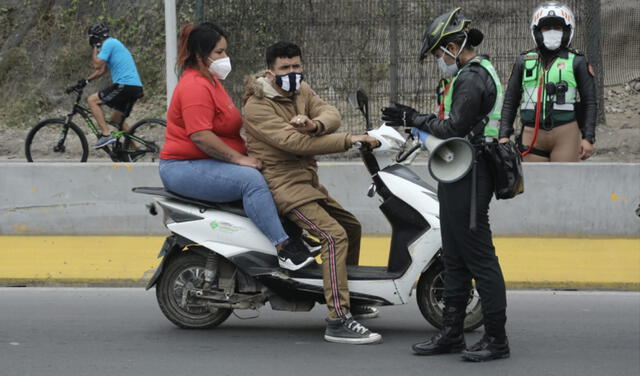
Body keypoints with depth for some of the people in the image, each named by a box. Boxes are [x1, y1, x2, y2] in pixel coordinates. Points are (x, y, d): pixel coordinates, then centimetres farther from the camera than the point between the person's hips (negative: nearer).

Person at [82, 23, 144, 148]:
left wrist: (95, 49, 2)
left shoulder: (109, 44, -6)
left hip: (125, 85, -10)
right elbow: (102, 71, 31)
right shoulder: (114, 44, 26)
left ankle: (106, 135, -14)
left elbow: (97, 65, -12)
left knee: (92, 100, -6)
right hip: (135, 87, 10)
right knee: (116, 119, 21)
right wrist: (86, 80, 24)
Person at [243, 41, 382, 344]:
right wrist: (349, 140, -30)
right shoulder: (257, 106, -16)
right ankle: (337, 322, -30)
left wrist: (314, 123, -32)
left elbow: (331, 114, -6)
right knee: (334, 234, -24)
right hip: (282, 183, -9)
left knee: (351, 226, 21)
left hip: (307, 181, 9)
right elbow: (294, 142, -27)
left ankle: (348, 301, 38)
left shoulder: (301, 91, 10)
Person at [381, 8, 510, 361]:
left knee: (479, 257, -8)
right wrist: (415, 120, 13)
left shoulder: (471, 78, -16)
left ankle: (496, 338, -6)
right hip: (458, 176, 11)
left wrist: (416, 120, -9)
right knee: (454, 259, 15)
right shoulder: (478, 73, 17)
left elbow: (455, 128, -20)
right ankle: (452, 333, 22)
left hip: (468, 178, -11)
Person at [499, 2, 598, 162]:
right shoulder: (524, 61, 13)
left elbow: (590, 102, 5)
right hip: (532, 135, 2)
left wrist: (588, 138, -3)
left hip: (565, 133, -2)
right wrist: (504, 136, 6)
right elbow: (510, 102, 15)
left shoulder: (576, 62, 6)